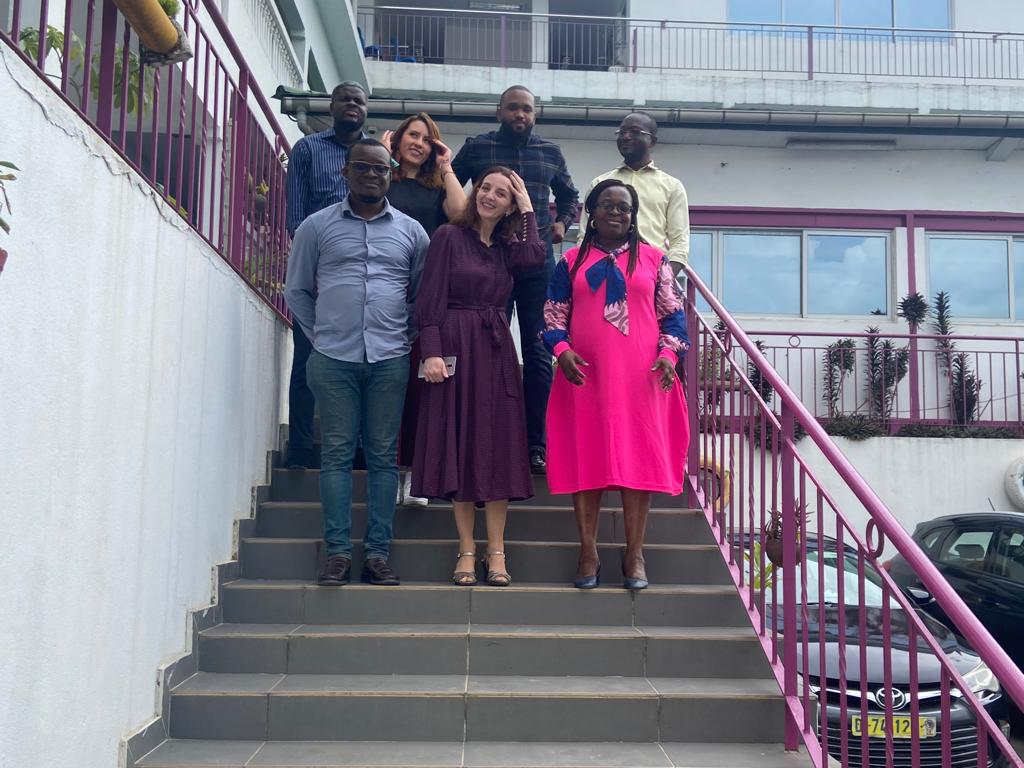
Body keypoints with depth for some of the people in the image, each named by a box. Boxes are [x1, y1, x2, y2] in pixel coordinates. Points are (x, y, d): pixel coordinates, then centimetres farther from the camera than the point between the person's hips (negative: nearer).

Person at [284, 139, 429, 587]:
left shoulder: (410, 231, 11)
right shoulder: (316, 226, 8)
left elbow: (423, 295, 16)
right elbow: (297, 291, 12)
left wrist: (410, 336, 8)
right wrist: (321, 335, 7)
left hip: (389, 360, 1)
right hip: (333, 359, 0)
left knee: (383, 456, 1)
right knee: (337, 453, 0)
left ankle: (377, 552, 5)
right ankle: (338, 552, 4)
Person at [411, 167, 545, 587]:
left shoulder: (507, 248, 15)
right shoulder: (449, 236, 2)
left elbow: (536, 257, -8)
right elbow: (431, 300, -4)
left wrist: (527, 209, 4)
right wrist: (432, 352, -15)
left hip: (496, 351, 4)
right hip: (456, 348, -4)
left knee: (498, 446, 1)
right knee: (458, 443, -2)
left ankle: (496, 550, 7)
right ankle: (467, 549, 6)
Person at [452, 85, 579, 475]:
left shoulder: (550, 153, 13)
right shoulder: (476, 148, 6)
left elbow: (569, 196, 27)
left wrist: (562, 222, 9)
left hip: (538, 264, 2)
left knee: (537, 351, 1)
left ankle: (536, 443, 6)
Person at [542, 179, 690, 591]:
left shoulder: (653, 259, 10)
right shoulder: (572, 261, 11)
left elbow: (672, 313, 9)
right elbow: (553, 315, 9)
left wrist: (669, 353, -6)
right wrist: (562, 350, -8)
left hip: (640, 378, 0)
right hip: (586, 376, 1)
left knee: (639, 457, 0)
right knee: (585, 458, 2)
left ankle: (634, 553, 10)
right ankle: (588, 551, 11)